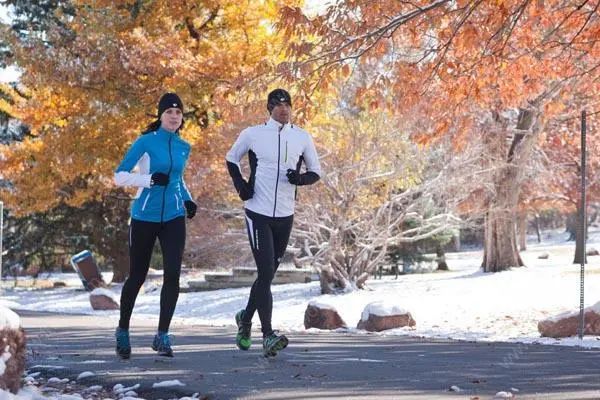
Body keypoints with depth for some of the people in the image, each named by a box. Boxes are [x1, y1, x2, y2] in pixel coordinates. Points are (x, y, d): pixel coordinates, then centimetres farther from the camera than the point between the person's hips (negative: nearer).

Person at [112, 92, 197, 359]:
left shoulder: (183, 147, 9)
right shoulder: (146, 142, -7)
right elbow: (120, 176, -10)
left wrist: (188, 199, 8)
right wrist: (151, 179, -23)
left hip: (174, 218, 3)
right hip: (145, 217, -3)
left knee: (173, 274, -10)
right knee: (137, 276, 7)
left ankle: (162, 335, -3)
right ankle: (123, 330, 27)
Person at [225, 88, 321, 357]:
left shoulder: (302, 138, 5)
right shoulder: (252, 134, -1)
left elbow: (315, 172, 13)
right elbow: (231, 159, 15)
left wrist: (300, 179, -10)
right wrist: (239, 184, -2)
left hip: (285, 215, 4)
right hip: (258, 213, -4)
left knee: (268, 274, 13)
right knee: (266, 272, -13)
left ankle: (246, 318, 37)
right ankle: (268, 336, -16)